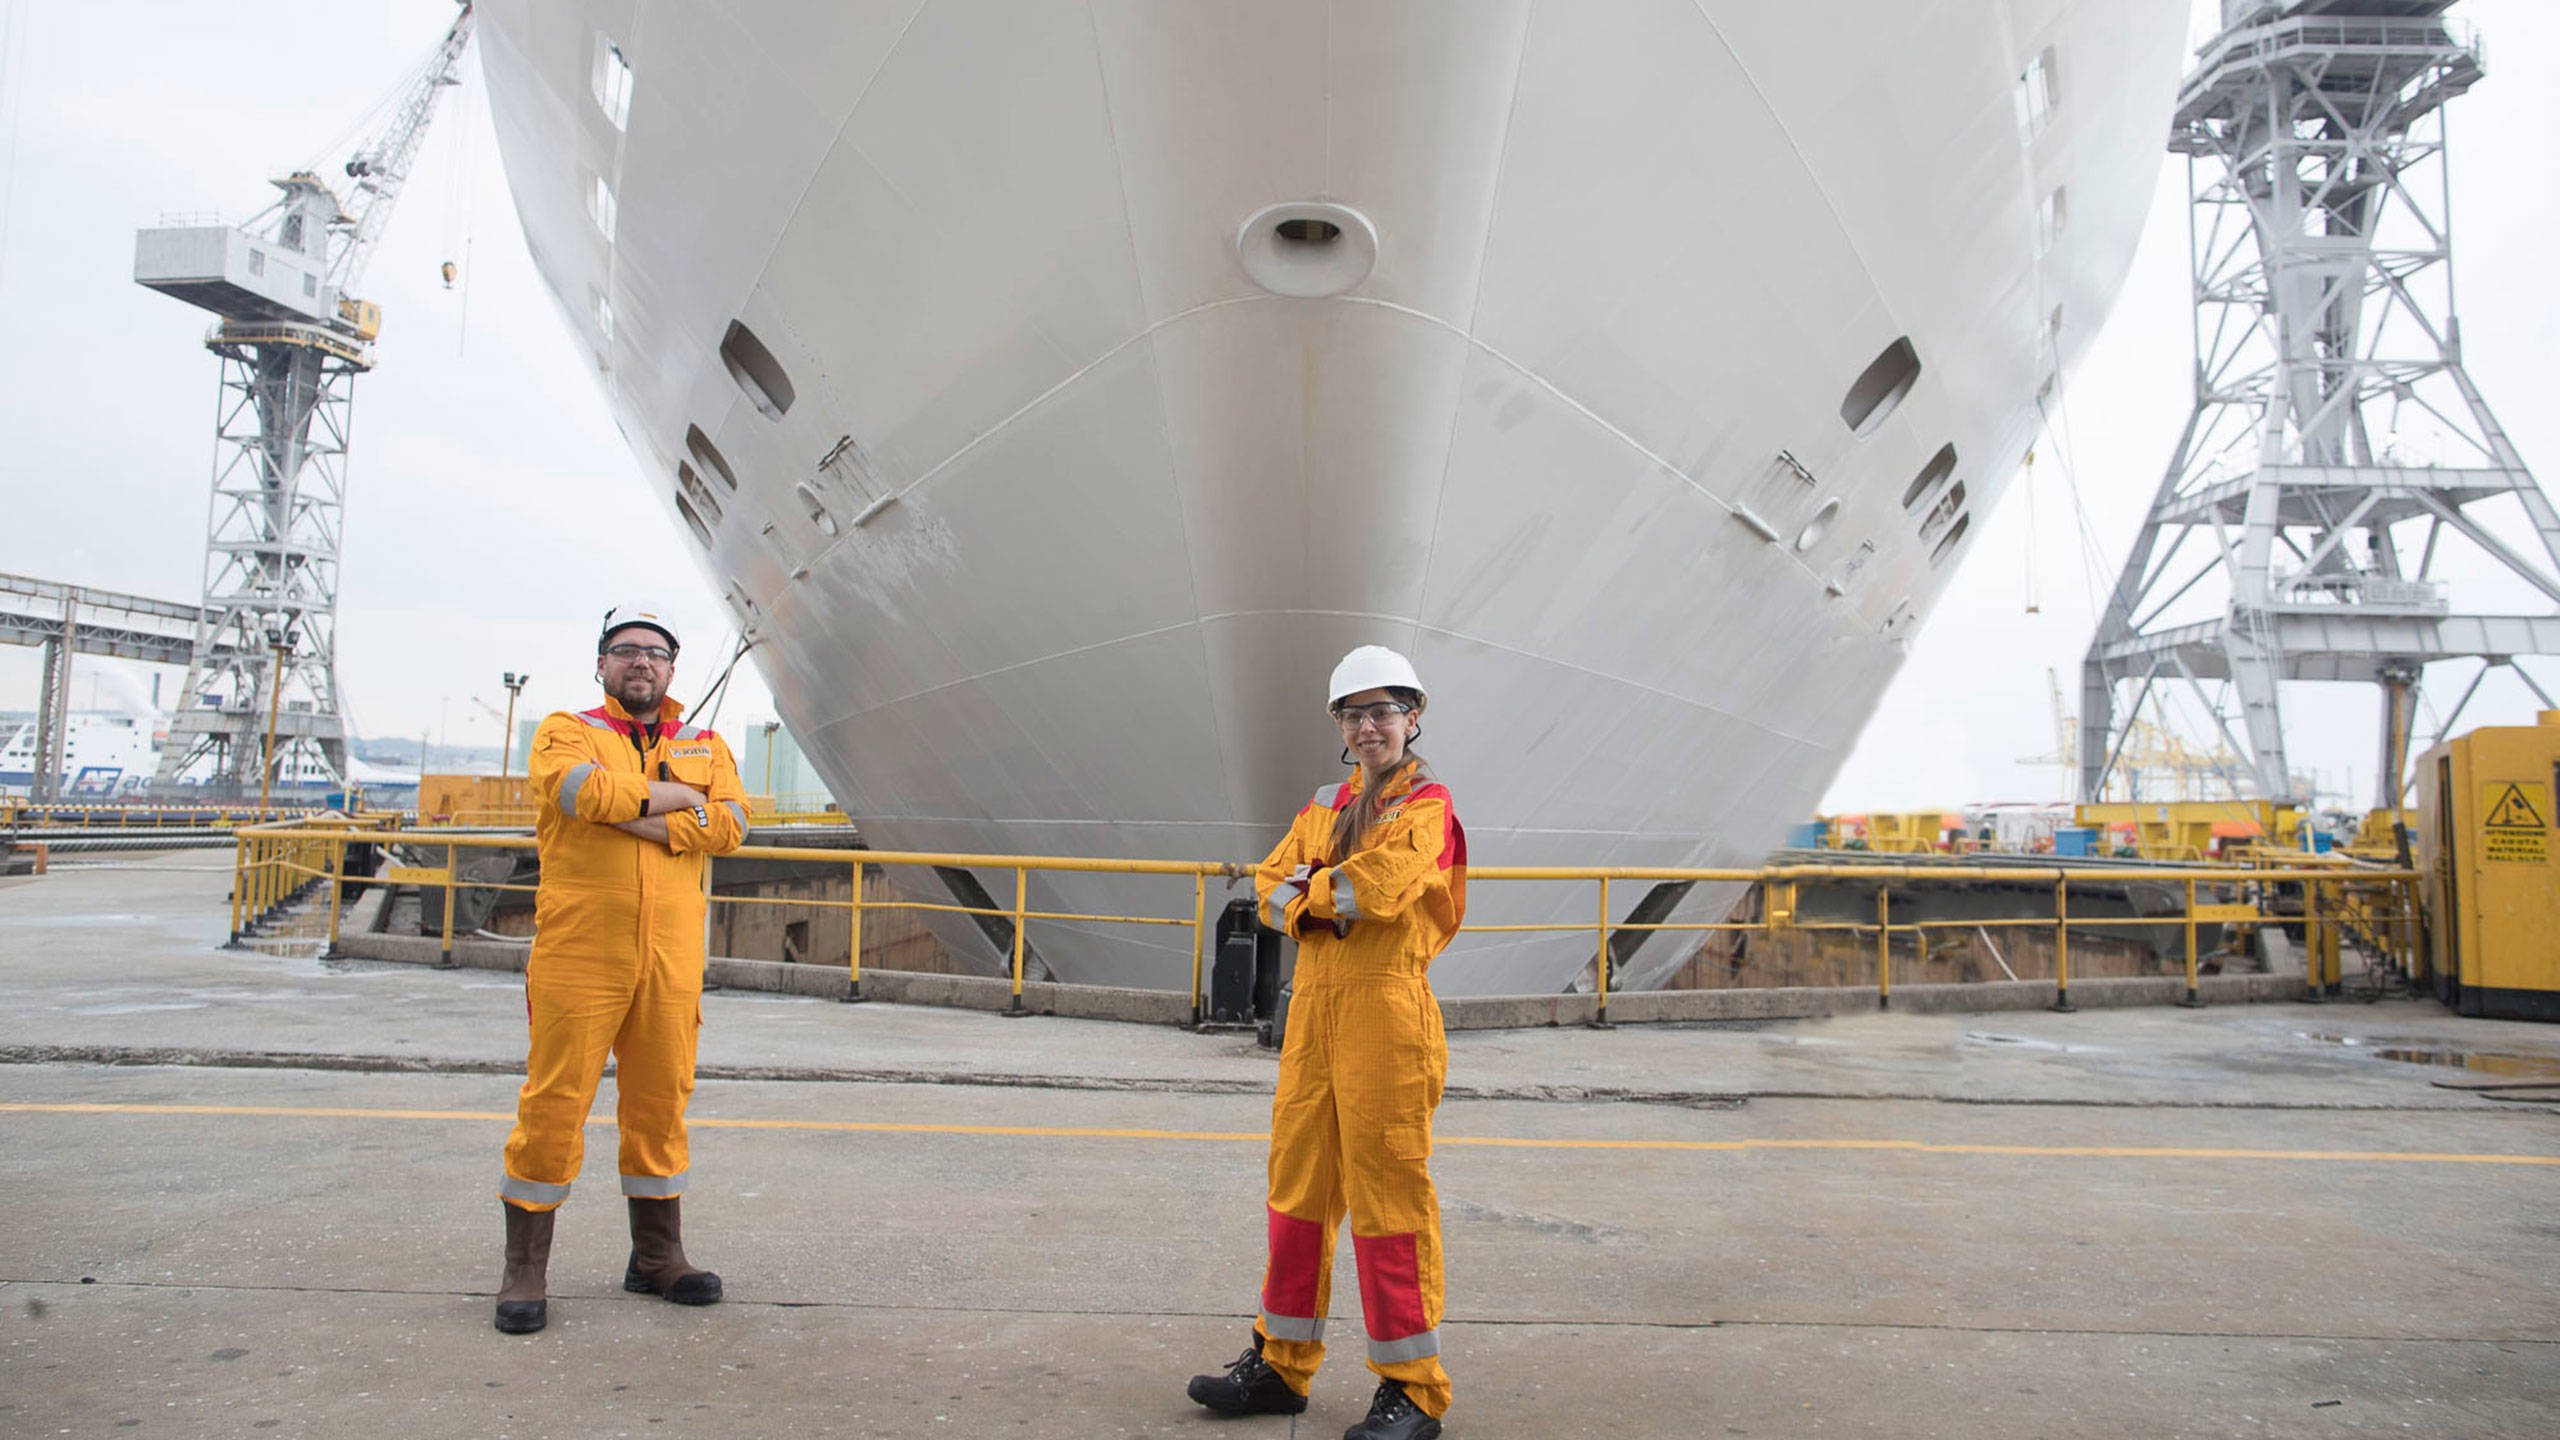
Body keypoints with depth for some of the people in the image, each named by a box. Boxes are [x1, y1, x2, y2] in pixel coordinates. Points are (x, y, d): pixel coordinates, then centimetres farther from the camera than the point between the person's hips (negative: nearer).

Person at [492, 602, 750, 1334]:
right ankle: (525, 1271, 12)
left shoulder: (705, 747, 15)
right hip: (578, 956, -3)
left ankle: (657, 1257, 23)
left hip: (671, 962, 3)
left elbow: (729, 823, -3)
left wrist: (640, 822, -13)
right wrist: (676, 796, -4)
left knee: (661, 1103, 10)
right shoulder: (565, 733, 7)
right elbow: (586, 789, -15)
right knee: (554, 1103, -1)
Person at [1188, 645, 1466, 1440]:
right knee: (1298, 1184, 13)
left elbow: (1385, 885, -20)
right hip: (1313, 1008, 7)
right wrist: (1331, 902, -11)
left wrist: (1312, 890, -4)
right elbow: (1272, 888, 9)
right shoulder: (1324, 804, 16)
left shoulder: (1426, 802, -4)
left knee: (1388, 1194, -2)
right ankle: (1282, 1363, 28)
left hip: (1385, 1008, -7)